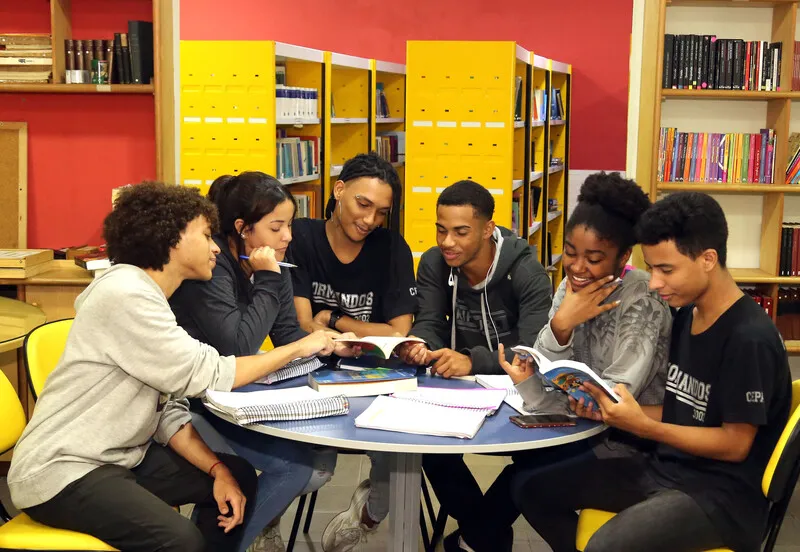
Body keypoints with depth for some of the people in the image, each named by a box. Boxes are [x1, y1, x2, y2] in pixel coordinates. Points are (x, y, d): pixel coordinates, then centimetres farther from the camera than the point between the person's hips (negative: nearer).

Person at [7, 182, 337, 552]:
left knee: (240, 476, 8)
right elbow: (206, 376, -20)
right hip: (62, 471, -9)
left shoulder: (147, 296, 9)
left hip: (118, 456, 10)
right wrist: (298, 348, -10)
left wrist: (217, 470, -6)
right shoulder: (125, 294, -20)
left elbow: (168, 408, 6)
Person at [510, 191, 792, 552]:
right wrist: (612, 412, -5)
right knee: (534, 491, 5)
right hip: (664, 467, 9)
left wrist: (642, 426, -24)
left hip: (722, 493, -9)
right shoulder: (686, 315, 8)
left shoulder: (749, 339, -19)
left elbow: (735, 444, -17)